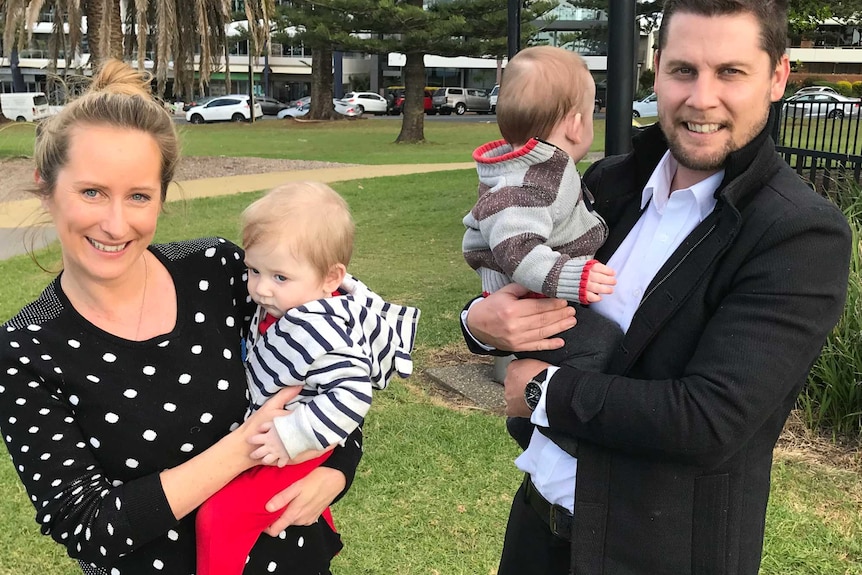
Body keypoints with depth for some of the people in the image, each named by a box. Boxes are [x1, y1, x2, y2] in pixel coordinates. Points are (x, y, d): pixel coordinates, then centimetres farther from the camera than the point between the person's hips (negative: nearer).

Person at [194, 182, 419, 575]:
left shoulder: (316, 330, -38)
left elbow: (352, 392, -42)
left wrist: (292, 438, -40)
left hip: (297, 453, -10)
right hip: (270, 433, 10)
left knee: (220, 517, -20)